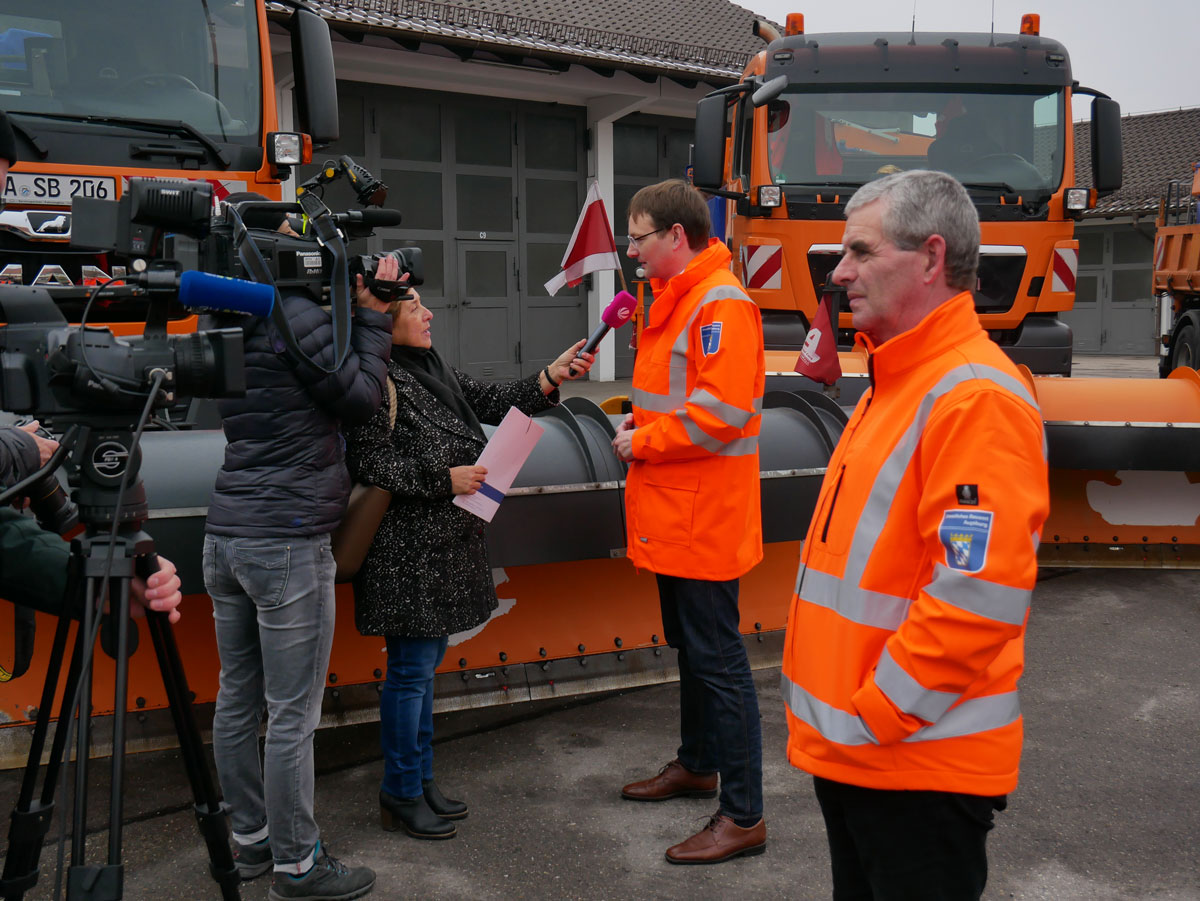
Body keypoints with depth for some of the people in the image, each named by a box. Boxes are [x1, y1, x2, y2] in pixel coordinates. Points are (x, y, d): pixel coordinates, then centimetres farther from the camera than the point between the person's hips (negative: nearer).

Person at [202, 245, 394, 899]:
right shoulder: (299, 316, -13)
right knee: (293, 714, 1)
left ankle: (250, 838, 29)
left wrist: (359, 315, 14)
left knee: (237, 699, 15)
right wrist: (371, 317, 2)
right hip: (289, 544, -9)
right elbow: (361, 400, -6)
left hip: (227, 537, 9)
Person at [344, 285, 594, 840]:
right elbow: (371, 464, -19)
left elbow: (492, 403, 15)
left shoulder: (432, 370, 12)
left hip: (441, 545, 9)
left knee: (425, 661, 16)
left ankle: (422, 780, 29)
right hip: (406, 549, -9)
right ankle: (401, 797, 14)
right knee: (411, 669, -1)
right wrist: (445, 480, -19)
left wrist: (551, 377, 7)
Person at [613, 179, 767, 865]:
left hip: (705, 520, -10)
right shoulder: (676, 298, 15)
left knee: (717, 659, -4)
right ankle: (698, 765, 39)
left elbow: (720, 411, -25)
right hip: (674, 516, 10)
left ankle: (744, 817, 6)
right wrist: (640, 425, 7)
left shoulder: (722, 304, -17)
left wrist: (643, 442, -14)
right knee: (689, 646, 21)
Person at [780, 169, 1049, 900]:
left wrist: (875, 716, -18)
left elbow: (976, 599, -26)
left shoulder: (975, 396, -20)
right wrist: (837, 716, 15)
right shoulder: (897, 384, 12)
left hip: (920, 763, -9)